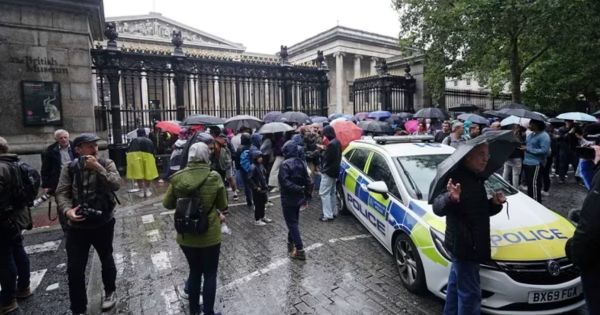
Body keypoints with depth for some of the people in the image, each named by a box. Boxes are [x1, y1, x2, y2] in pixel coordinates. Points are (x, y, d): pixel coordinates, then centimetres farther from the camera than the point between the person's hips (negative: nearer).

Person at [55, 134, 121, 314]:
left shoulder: (106, 164, -5)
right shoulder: (70, 169, -1)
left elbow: (116, 185, -19)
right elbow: (61, 192, -6)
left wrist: (98, 168, -25)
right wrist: (67, 210, -23)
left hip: (103, 223, -1)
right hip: (77, 226, 1)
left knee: (106, 260, 18)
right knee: (74, 269, 4)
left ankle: (110, 292, 43)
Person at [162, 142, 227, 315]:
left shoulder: (177, 178, -10)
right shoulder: (214, 177, -17)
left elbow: (167, 204, 3)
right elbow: (223, 205, -5)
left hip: (186, 235, 3)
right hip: (209, 235, -3)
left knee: (194, 271, 23)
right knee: (210, 274, 15)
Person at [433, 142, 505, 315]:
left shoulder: (475, 179, 10)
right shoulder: (457, 178, -21)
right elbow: (437, 208, -32)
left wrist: (495, 203, -1)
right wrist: (450, 198, -53)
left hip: (470, 244, 10)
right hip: (464, 245, -10)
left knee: (456, 285, 24)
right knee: (470, 293, 1)